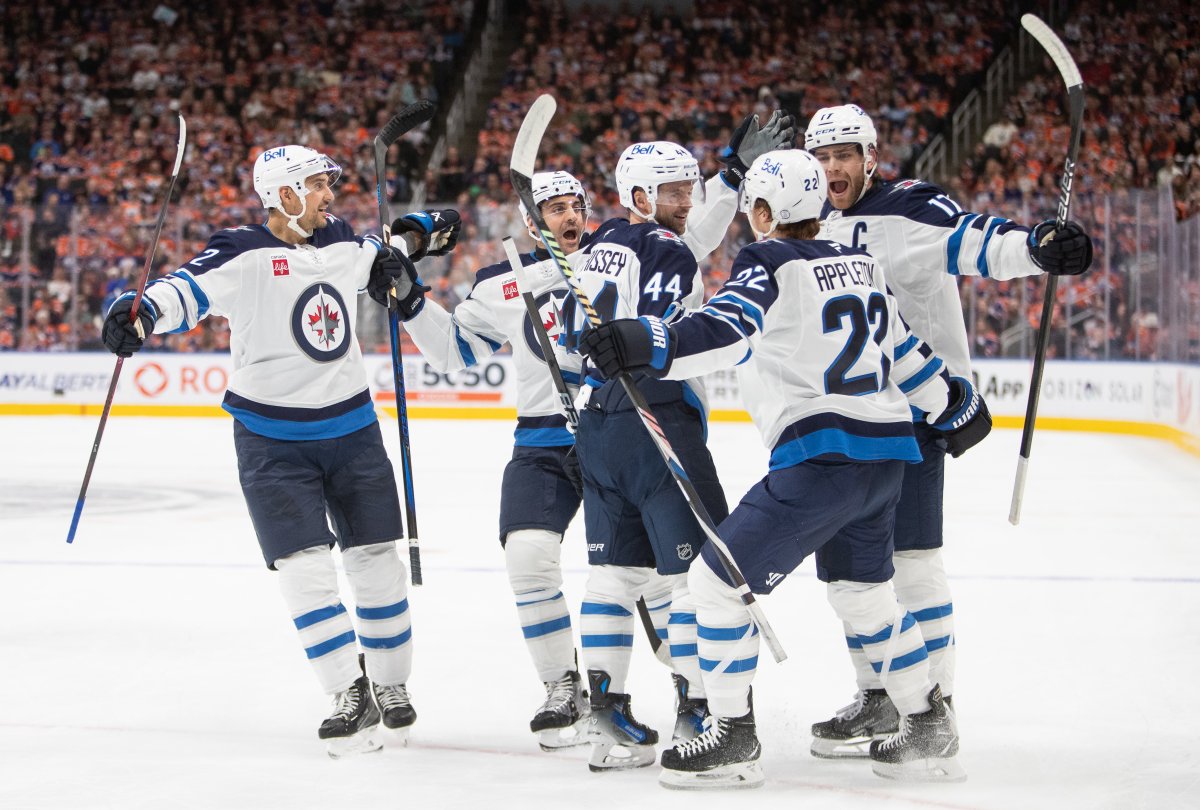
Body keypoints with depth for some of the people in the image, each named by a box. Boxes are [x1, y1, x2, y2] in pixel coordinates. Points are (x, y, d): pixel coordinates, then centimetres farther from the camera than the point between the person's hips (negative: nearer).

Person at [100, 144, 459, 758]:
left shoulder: (341, 243, 6)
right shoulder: (243, 254, -13)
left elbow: (376, 255, 31)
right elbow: (191, 290, -31)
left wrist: (394, 251, 11)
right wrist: (144, 311, -49)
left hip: (351, 426, 5)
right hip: (273, 440, -5)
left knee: (376, 558, 9)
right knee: (303, 566, -10)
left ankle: (390, 685, 24)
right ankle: (350, 697, -3)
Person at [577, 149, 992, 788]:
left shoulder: (769, 261, -6)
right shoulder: (858, 263, 16)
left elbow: (726, 331, -26)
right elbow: (902, 347, 24)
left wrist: (651, 345, -40)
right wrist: (954, 404, 38)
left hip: (821, 454, -9)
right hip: (886, 453, 9)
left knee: (718, 580, 0)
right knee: (864, 593, 25)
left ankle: (733, 738, 1)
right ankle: (930, 732, 28)